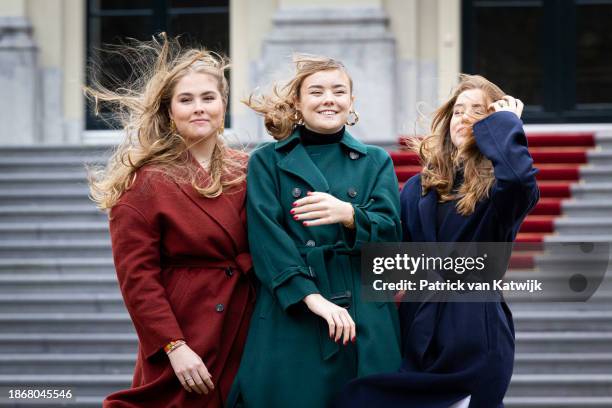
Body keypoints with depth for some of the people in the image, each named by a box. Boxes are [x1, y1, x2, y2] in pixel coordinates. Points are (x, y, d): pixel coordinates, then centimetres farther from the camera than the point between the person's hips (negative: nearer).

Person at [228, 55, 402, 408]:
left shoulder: (375, 162, 14)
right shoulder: (267, 162, 7)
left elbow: (390, 232, 1)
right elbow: (267, 238, -5)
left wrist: (348, 215, -21)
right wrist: (312, 296, -18)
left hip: (366, 319, 2)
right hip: (290, 316, -2)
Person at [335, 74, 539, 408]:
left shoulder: (499, 190, -3)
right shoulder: (418, 189, 10)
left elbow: (519, 176, -28)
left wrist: (505, 122, -13)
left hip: (474, 340, -4)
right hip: (418, 335, 4)